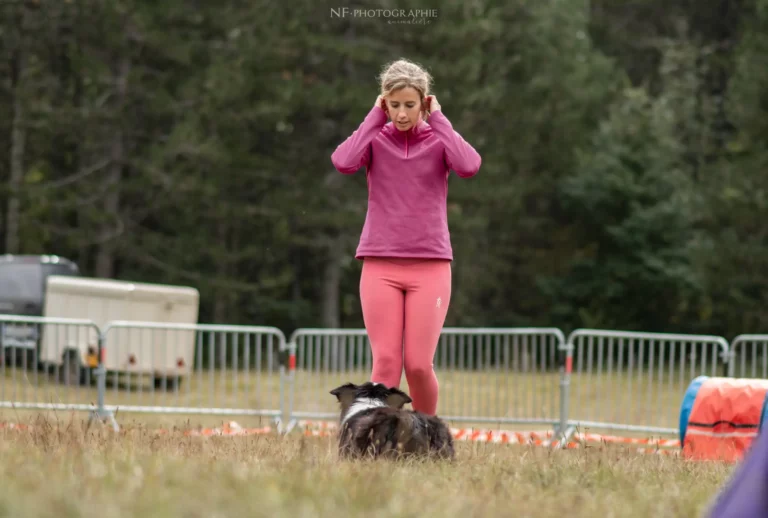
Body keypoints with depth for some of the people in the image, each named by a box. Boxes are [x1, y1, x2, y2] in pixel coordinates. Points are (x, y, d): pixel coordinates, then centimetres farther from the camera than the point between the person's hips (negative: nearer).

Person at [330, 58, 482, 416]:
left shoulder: (438, 139, 6)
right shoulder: (376, 138, 5)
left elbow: (469, 166, -16)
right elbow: (343, 162, -16)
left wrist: (438, 119, -7)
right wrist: (375, 117, -6)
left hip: (430, 266, 0)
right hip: (380, 265, 0)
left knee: (418, 364, -6)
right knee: (385, 361, -8)